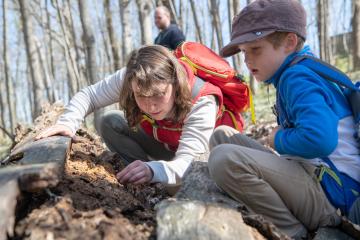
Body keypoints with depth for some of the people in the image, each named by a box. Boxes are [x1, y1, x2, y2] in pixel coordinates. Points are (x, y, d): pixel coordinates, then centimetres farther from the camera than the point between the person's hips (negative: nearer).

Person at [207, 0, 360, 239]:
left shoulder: (297, 78, -14)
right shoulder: (299, 72, 16)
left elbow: (319, 140, -31)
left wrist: (279, 140, -12)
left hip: (330, 194, -10)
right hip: (312, 175, 10)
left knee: (225, 158, -30)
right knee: (222, 136, 10)